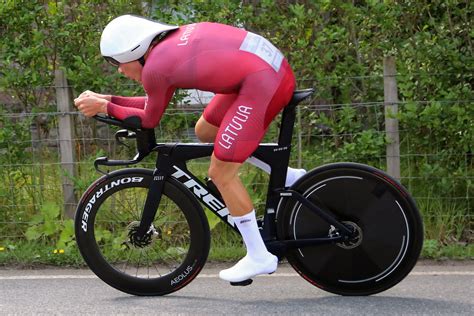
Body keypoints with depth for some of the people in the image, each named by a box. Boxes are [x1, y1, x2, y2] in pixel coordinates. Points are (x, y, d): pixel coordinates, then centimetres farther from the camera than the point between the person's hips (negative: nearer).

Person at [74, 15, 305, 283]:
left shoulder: (155, 67, -10)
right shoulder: (172, 41, 16)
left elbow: (149, 119, 7)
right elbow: (154, 103, 26)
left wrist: (104, 107, 15)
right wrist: (107, 99, 23)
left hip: (262, 84, -10)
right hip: (278, 69, 10)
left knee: (221, 173, 0)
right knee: (205, 131, 24)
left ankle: (259, 258, 9)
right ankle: (288, 177, 25)